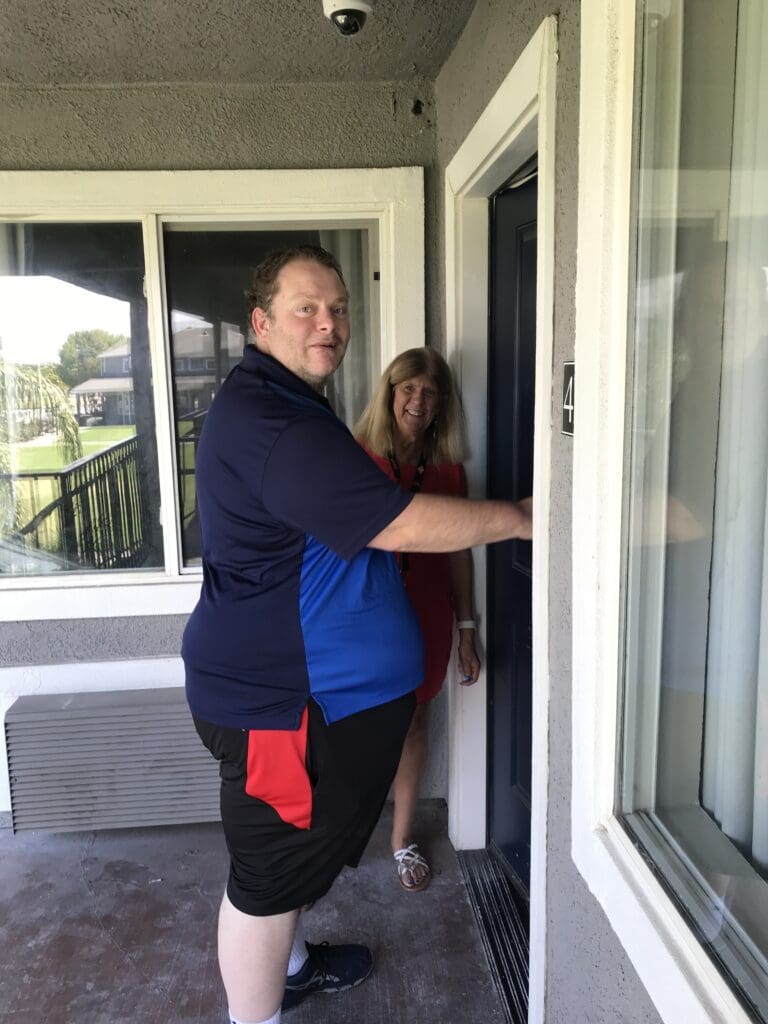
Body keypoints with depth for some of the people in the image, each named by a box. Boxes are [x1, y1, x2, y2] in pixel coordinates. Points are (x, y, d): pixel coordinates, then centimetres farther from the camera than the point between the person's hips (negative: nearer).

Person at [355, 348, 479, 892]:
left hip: (425, 617, 3)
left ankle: (403, 837, 34)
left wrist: (467, 631, 7)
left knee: (412, 723, 14)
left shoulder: (448, 469, 2)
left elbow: (459, 552, 6)